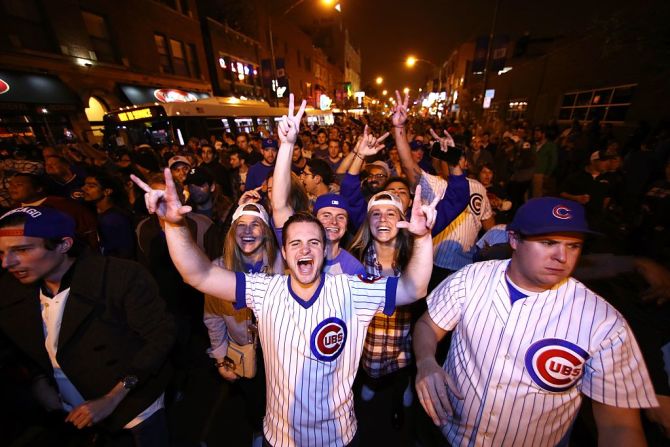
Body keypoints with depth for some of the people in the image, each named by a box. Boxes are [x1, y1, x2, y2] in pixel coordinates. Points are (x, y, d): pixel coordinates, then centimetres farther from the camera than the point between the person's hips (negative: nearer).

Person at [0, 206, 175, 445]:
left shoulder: (122, 275, -25)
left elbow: (161, 335, -21)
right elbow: (23, 345, 12)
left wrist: (112, 399, -20)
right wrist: (39, 381, -4)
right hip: (71, 413, 5)